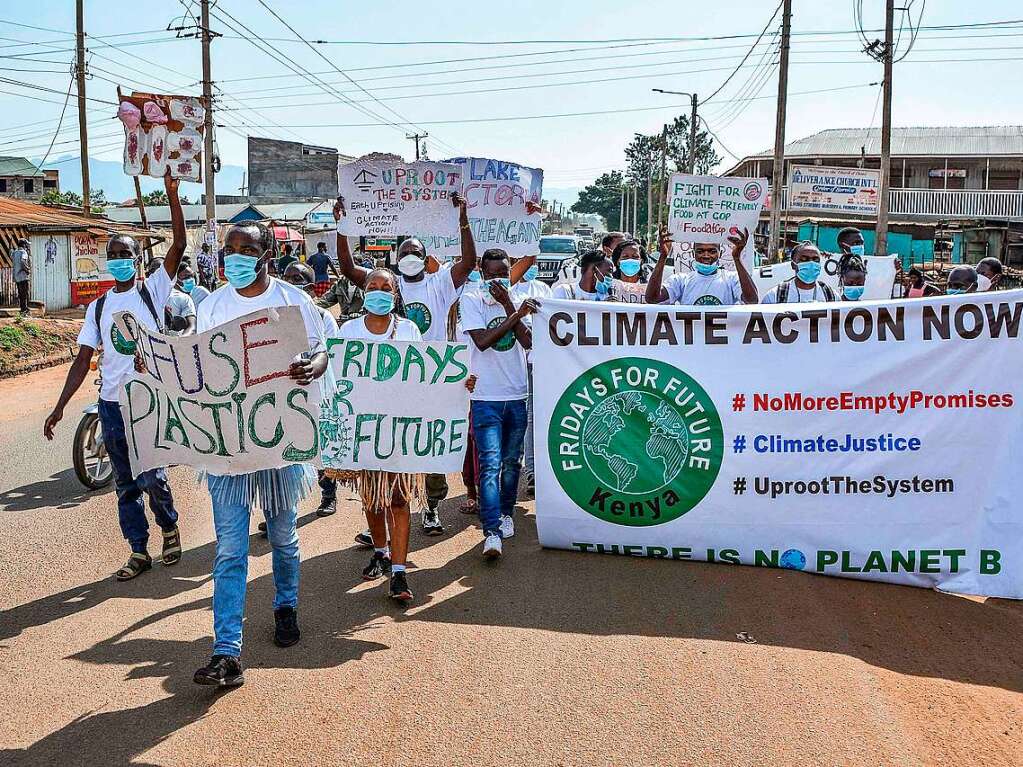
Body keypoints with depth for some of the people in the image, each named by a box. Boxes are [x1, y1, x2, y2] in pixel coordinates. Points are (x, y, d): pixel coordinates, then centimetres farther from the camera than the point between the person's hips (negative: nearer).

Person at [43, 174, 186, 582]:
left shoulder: (153, 290, 0)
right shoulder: (98, 307, 10)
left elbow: (179, 245, -13)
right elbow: (83, 360, 9)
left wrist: (172, 195, -20)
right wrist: (59, 407, 4)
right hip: (112, 403, 5)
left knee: (151, 476, -8)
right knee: (125, 483, 9)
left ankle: (169, 526, 22)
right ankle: (139, 551, 21)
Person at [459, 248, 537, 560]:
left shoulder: (519, 302, 7)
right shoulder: (471, 301, -2)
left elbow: (527, 342, -8)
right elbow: (482, 341, -16)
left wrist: (508, 305, -14)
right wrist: (516, 314, -16)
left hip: (517, 396, 4)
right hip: (486, 397, -4)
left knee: (512, 461, 15)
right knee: (490, 464, -12)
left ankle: (506, 513, 34)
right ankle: (492, 532, -15)